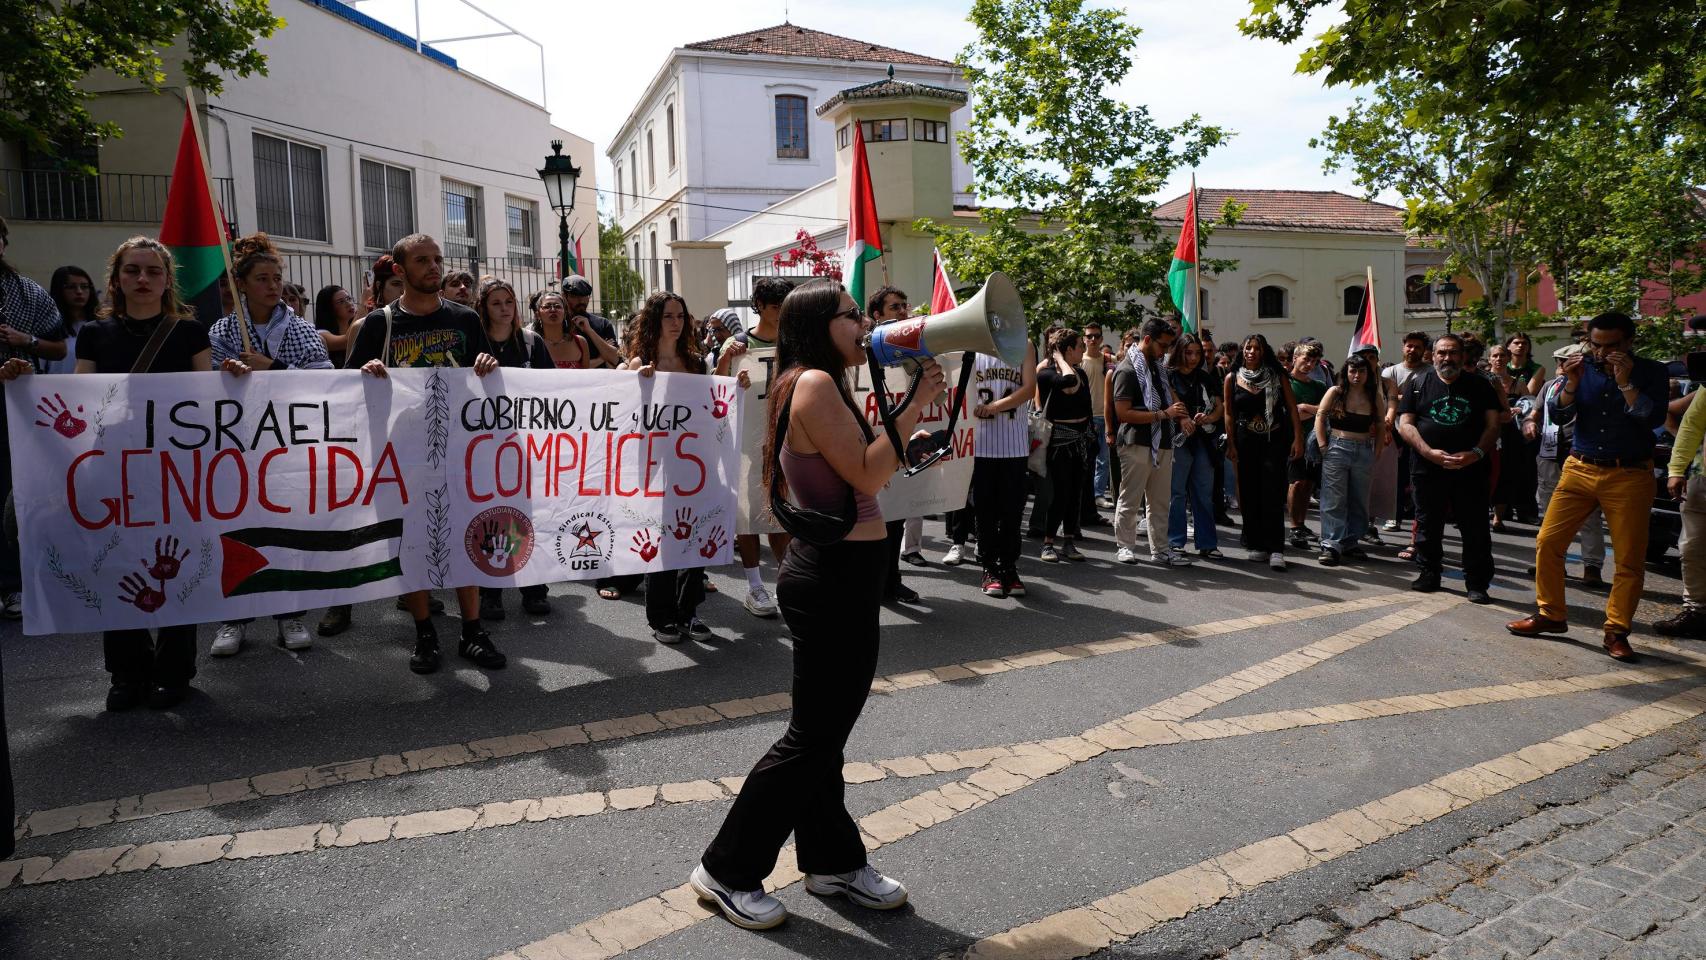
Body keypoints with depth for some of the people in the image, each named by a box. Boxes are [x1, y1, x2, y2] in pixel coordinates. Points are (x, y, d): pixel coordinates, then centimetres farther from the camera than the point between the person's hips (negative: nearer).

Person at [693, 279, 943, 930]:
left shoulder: (829, 385, 15)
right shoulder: (814, 382, -16)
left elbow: (870, 469, 14)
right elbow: (868, 475, -21)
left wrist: (915, 398, 8)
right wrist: (916, 405, -15)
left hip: (843, 574, 10)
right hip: (832, 576, -10)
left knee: (827, 730, 18)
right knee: (813, 737, 1)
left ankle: (833, 861, 31)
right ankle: (726, 870, 15)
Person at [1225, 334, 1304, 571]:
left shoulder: (1277, 376, 4)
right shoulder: (1232, 379, 6)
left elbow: (1292, 408, 3)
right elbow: (1228, 414, 6)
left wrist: (1297, 438, -5)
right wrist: (1230, 445, -1)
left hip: (1275, 441, -2)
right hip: (1246, 442, 2)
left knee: (1273, 496, -8)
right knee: (1249, 495, 5)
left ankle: (1275, 549, -9)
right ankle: (1255, 545, 15)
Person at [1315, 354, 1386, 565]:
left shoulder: (1375, 397, 5)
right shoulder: (1335, 392, -1)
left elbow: (1381, 427, 12)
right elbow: (1320, 419, -1)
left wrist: (1374, 452, 4)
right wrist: (1323, 447, -7)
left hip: (1364, 451, 3)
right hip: (1337, 450, -3)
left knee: (1359, 500, 8)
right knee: (1334, 500, -5)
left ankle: (1351, 542, 19)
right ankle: (1331, 545, -5)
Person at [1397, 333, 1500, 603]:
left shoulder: (1479, 385, 9)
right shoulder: (1418, 384, 8)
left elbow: (1493, 424, 4)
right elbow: (1405, 424, 1)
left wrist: (1476, 453, -13)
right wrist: (1429, 452, -13)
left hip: (1470, 470, 0)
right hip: (1428, 469, 0)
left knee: (1476, 528, -1)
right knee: (1428, 525, 8)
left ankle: (1477, 583, 6)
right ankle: (1429, 574, 22)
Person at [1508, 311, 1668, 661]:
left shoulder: (1651, 372, -1)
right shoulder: (1583, 368, 5)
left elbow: (1653, 418, -14)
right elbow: (1558, 415, 0)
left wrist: (1624, 382, -19)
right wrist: (1571, 384, -15)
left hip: (1630, 476, -2)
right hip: (1579, 470, 2)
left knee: (1630, 559, 0)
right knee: (1548, 542, -1)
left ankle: (1616, 631, 11)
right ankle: (1550, 615, 13)